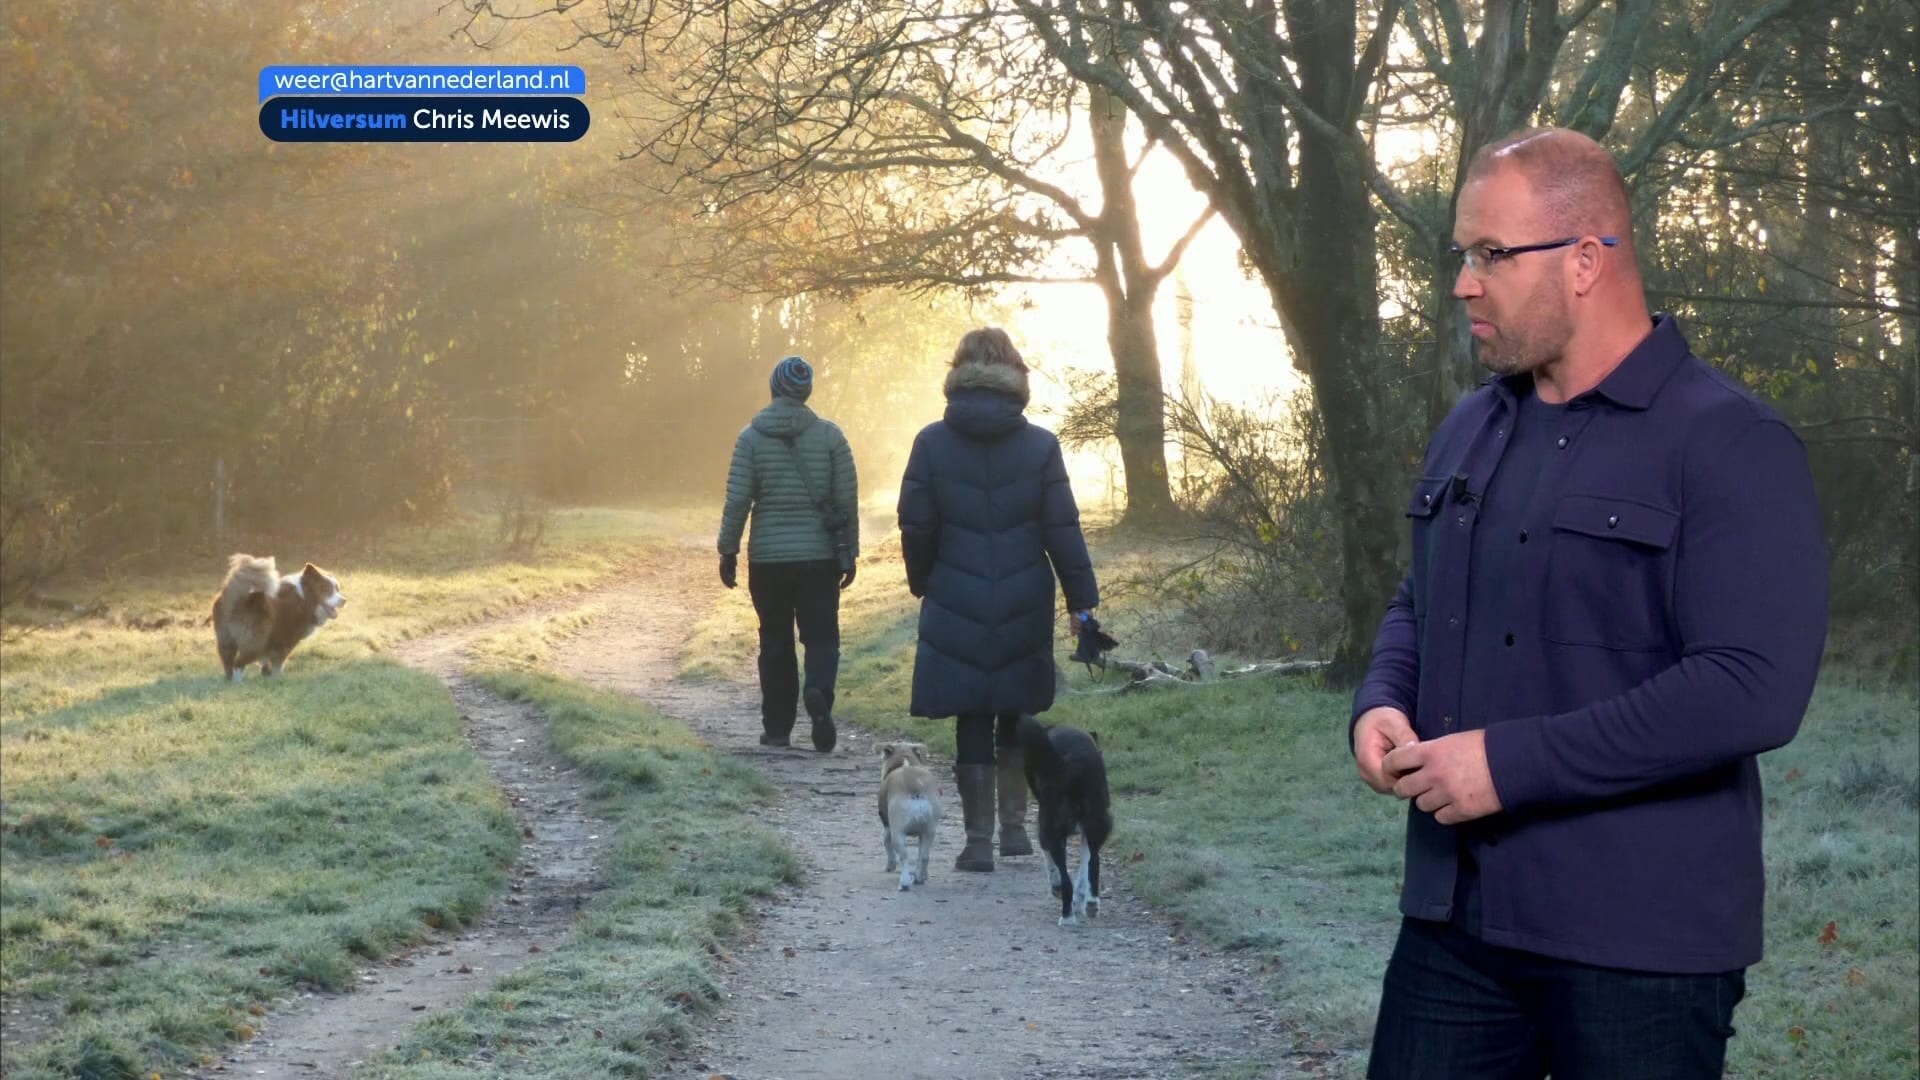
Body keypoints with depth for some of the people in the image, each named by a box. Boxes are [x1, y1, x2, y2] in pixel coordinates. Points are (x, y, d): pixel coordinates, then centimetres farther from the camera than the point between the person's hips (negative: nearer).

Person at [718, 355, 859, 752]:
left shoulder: (751, 437, -3)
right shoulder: (829, 435, -1)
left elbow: (738, 499, -6)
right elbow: (848, 499, -1)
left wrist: (728, 551, 3)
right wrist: (849, 552, 7)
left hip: (767, 558, 0)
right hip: (819, 556, 0)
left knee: (775, 641, 11)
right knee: (821, 634, 6)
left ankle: (777, 728, 13)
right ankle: (819, 693, -24)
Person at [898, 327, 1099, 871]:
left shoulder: (932, 443, -4)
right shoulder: (1040, 445, -4)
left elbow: (915, 526, -3)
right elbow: (1063, 530, -5)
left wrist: (922, 583, 14)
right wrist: (1082, 601, 1)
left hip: (956, 607, -1)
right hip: (1025, 607, 1)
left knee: (972, 722, 5)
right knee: (1017, 716, 17)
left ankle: (978, 840, 4)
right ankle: (1014, 827, 20)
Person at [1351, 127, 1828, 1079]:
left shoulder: (1727, 447, -12)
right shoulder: (1470, 429, 12)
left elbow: (1754, 690, -22)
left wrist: (1512, 762, -21)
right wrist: (1381, 706, 1)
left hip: (1639, 949, -6)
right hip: (1453, 919, 7)